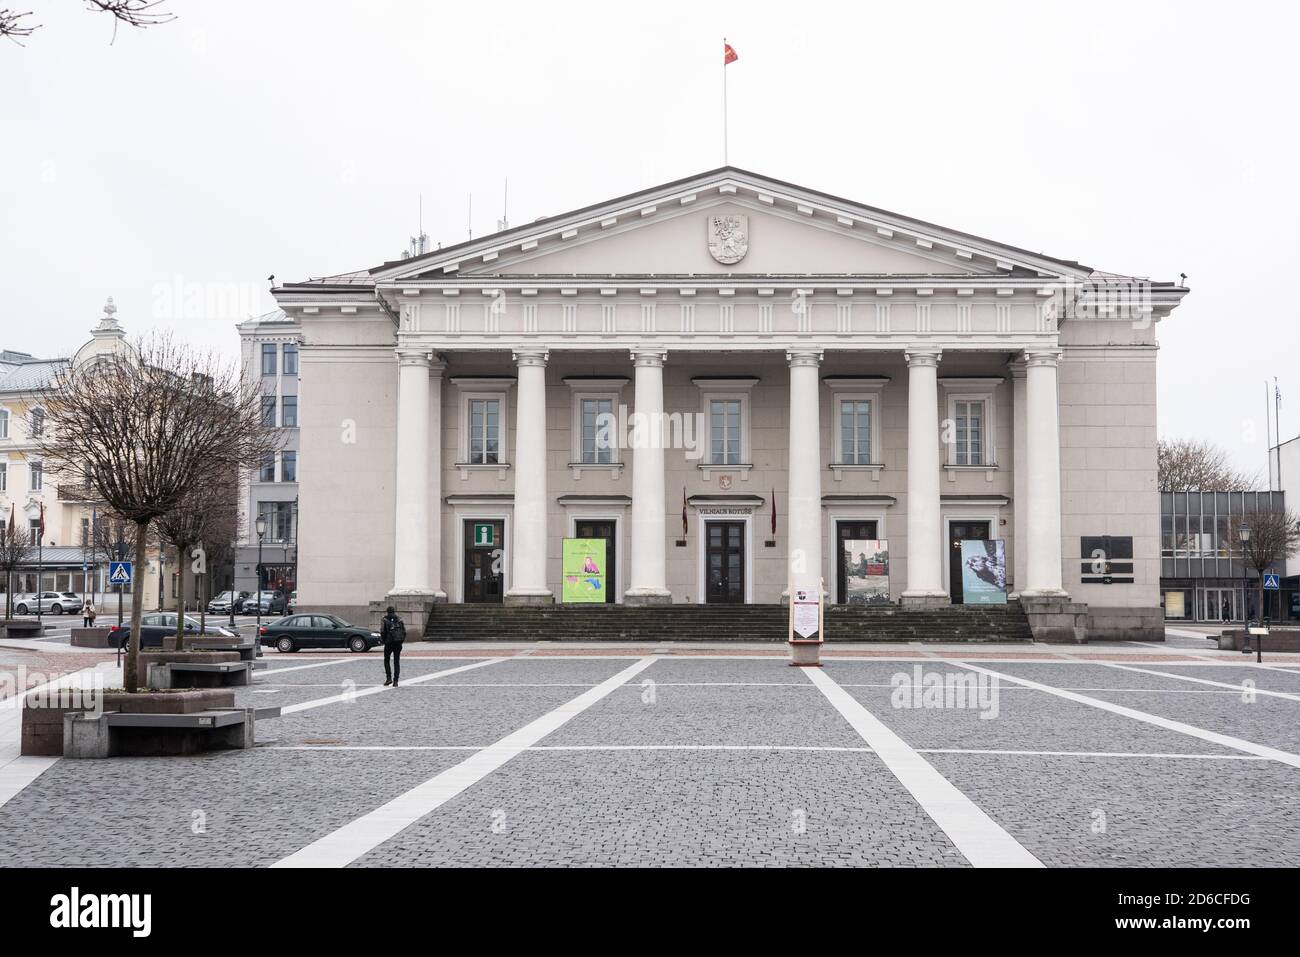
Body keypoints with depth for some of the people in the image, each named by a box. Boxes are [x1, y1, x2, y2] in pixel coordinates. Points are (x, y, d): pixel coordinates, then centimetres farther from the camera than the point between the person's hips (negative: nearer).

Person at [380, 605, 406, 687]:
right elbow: (404, 632, 5)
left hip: (389, 643, -3)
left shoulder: (384, 621, -1)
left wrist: (383, 640, 6)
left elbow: (382, 632, -9)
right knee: (396, 662, 6)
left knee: (386, 660, 14)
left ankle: (389, 678, 1)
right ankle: (395, 681, 2)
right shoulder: (399, 620, 9)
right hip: (398, 643, 3)